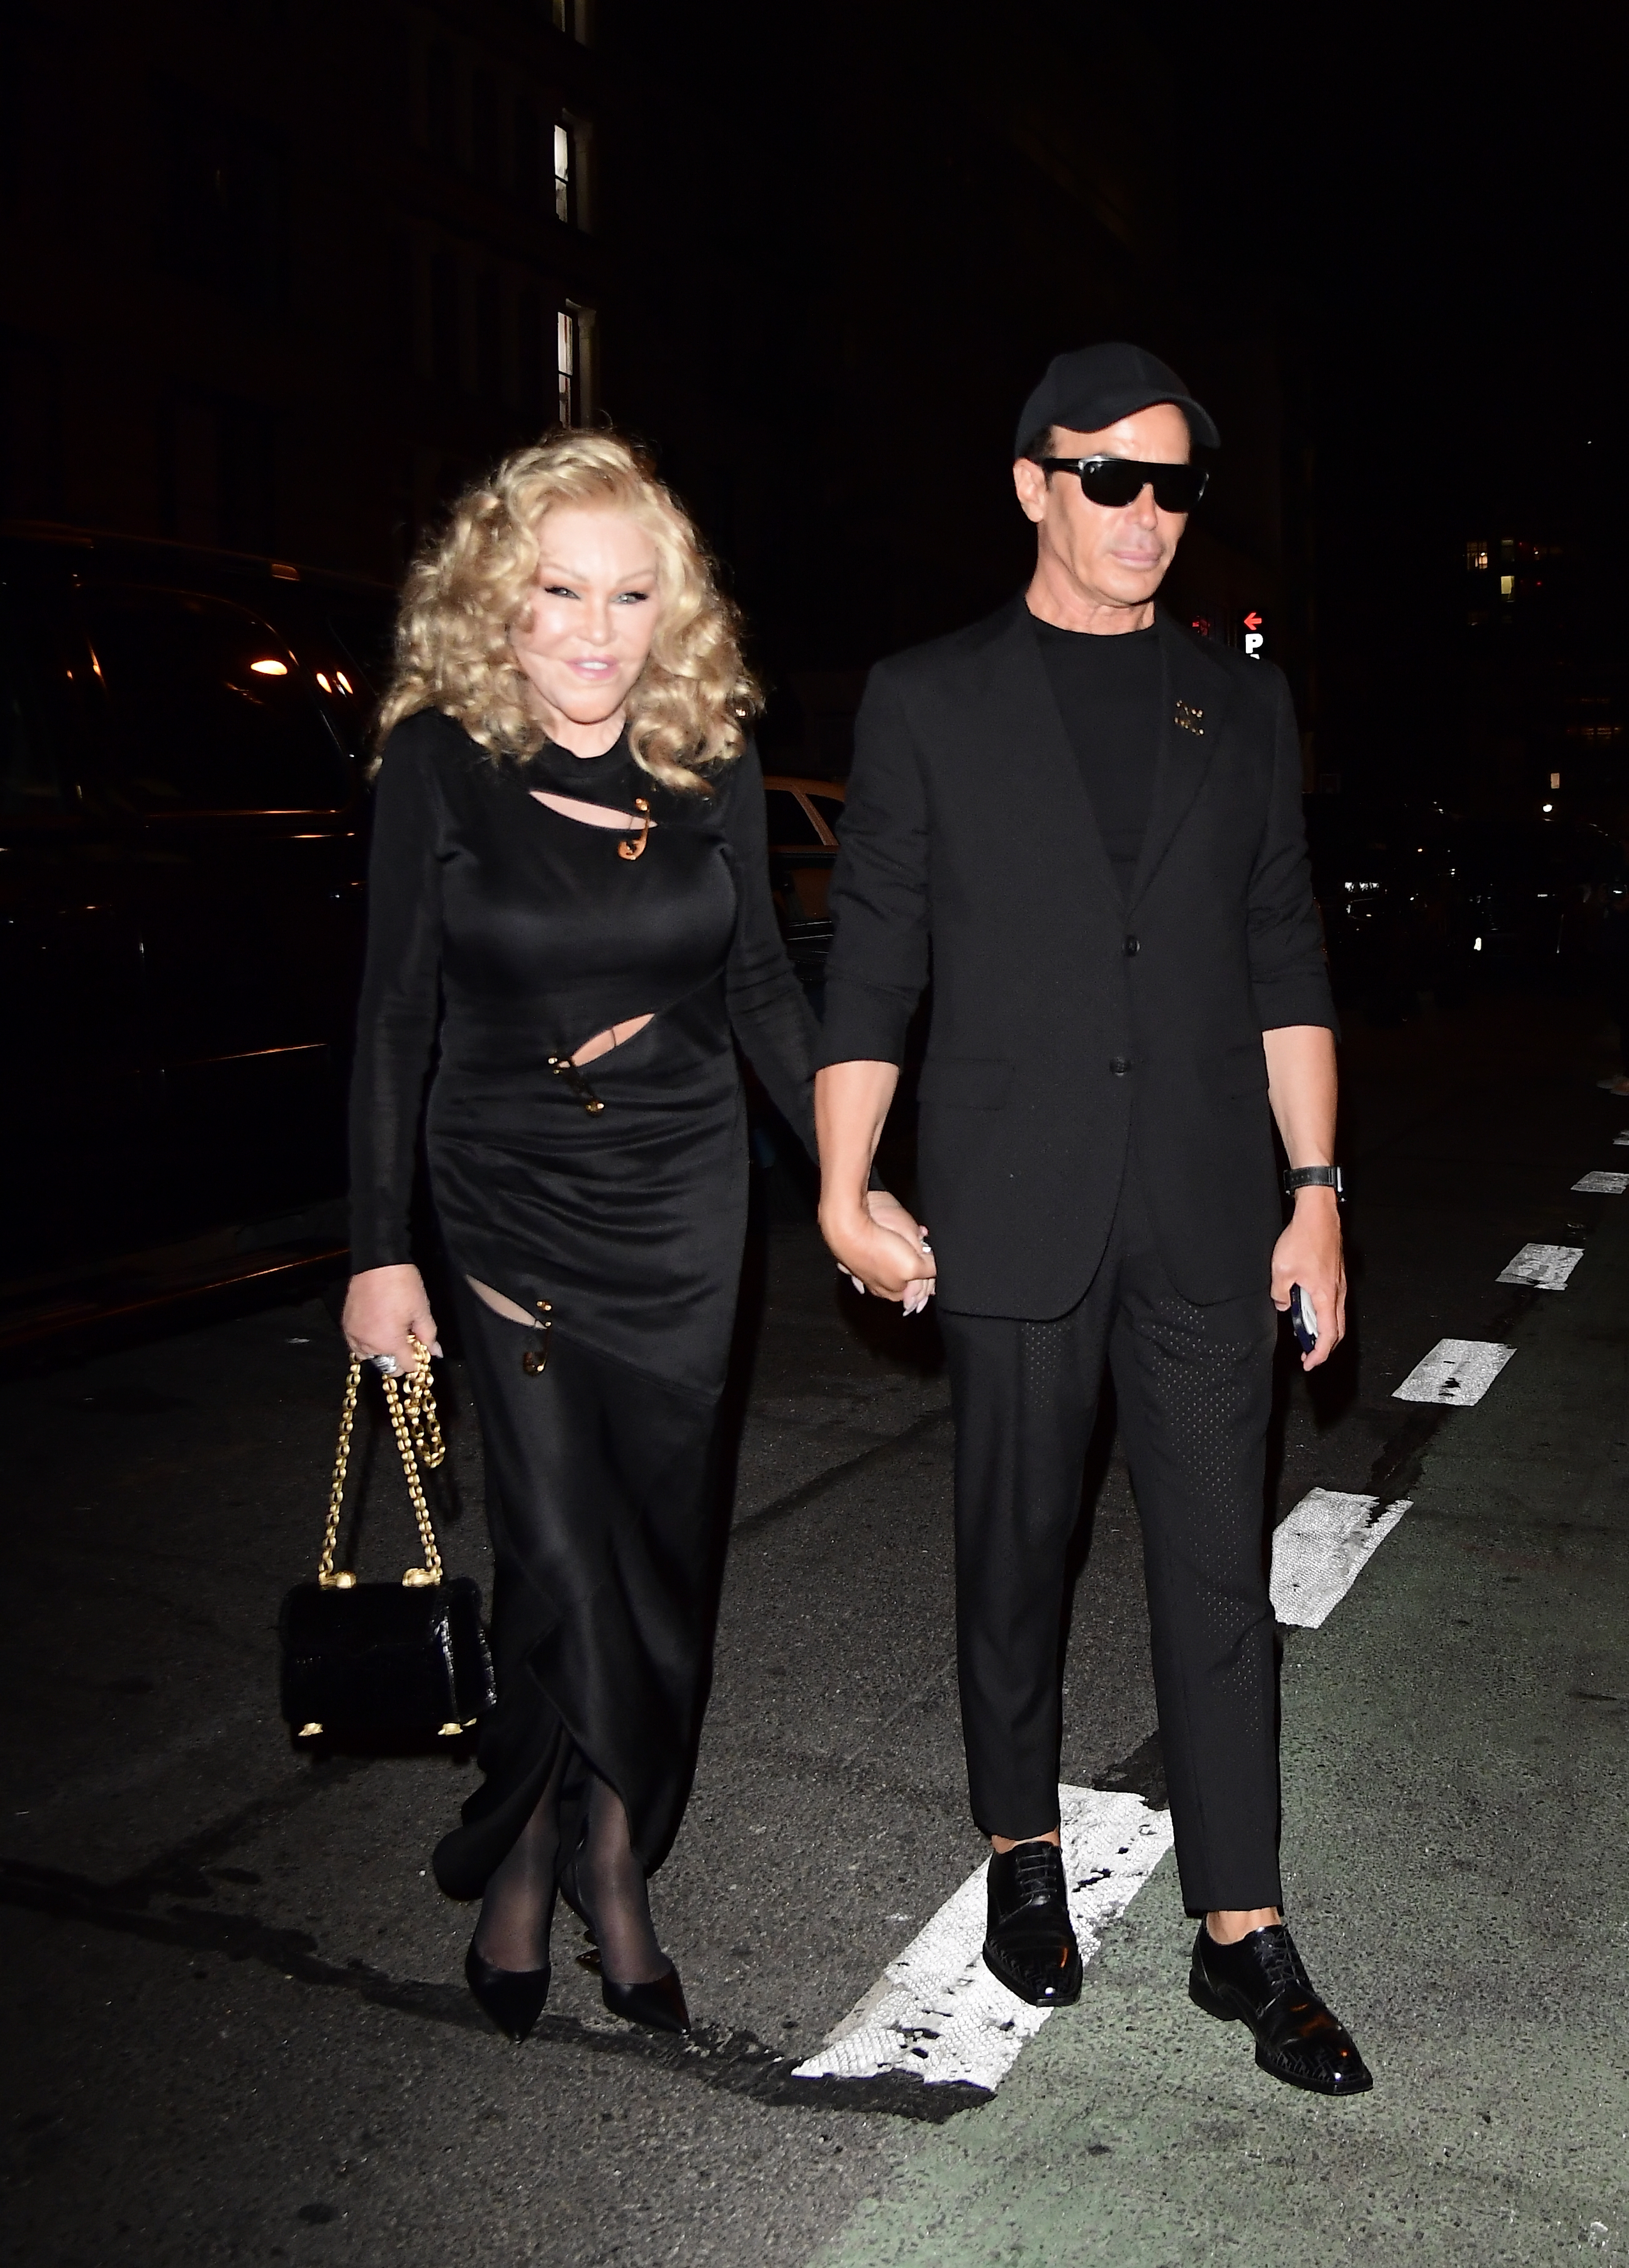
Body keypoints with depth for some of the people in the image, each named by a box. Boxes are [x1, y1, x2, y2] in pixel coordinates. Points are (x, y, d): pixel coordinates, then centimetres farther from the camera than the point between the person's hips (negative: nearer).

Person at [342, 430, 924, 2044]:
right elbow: (396, 1017, -5)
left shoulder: (712, 765, -2)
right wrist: (379, 1250, -7)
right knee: (561, 1550, -5)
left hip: (685, 1198, 3)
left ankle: (534, 1869, 28)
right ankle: (605, 1878, 20)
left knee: (659, 1549, 7)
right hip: (513, 1202, -2)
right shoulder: (440, 762, -8)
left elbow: (761, 986, 7)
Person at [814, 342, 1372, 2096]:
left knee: (1218, 1565, 6)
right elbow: (868, 966, 2)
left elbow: (1283, 961, 10)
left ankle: (1240, 1932, 18)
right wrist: (844, 1194, -3)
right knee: (1016, 1549, 11)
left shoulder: (1242, 706, 11)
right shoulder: (928, 701, 4)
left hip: (1203, 1216, 2)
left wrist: (1314, 1192, 5)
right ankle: (1022, 1855, 32)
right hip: (1014, 1210, -2)